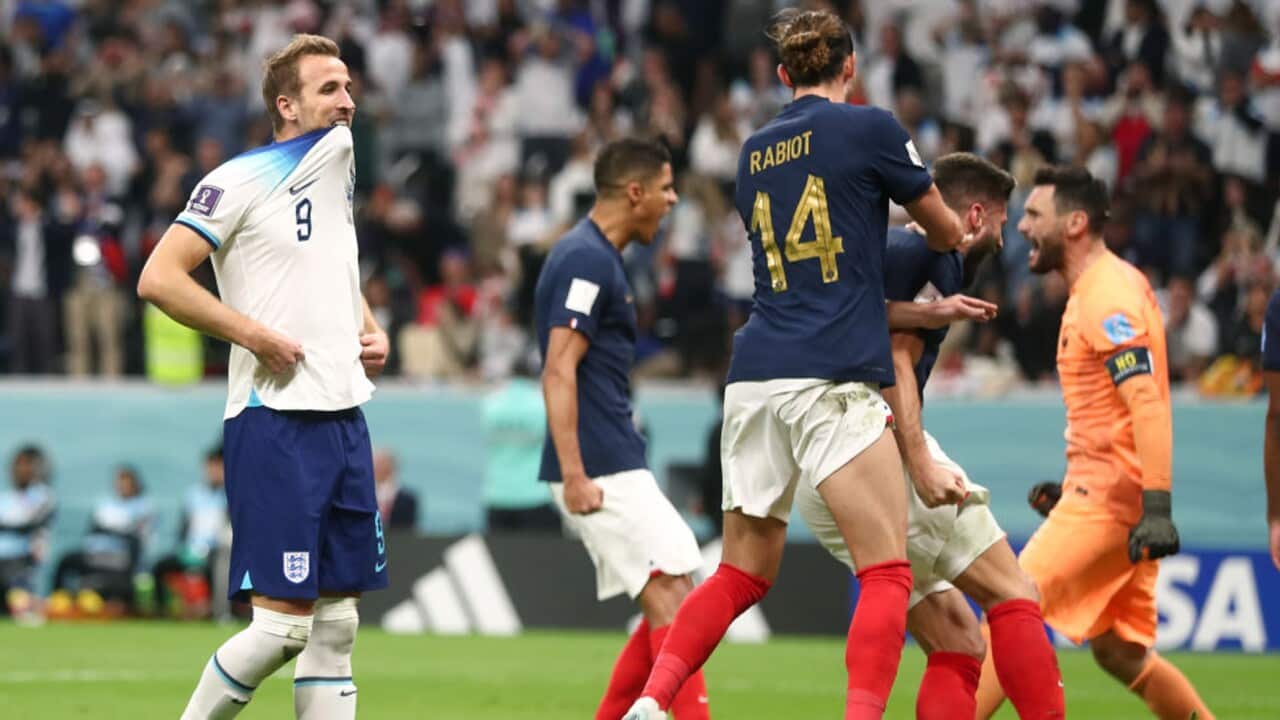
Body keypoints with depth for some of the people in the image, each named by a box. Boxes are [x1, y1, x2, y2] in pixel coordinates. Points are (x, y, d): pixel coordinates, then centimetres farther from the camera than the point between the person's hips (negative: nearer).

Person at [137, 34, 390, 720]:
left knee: (336, 623, 5)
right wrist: (253, 333, -17)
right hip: (275, 423, -8)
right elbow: (158, 279, -13)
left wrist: (372, 330, 14)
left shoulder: (337, 161, 16)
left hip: (343, 417, 8)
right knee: (282, 624, -12)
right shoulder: (240, 180, -8)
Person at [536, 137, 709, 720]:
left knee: (670, 602, 10)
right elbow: (559, 372, -20)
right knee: (670, 598, -13)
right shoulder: (587, 260, -13)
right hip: (602, 471, -10)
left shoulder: (594, 256, 19)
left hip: (616, 468, 10)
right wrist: (573, 475, -25)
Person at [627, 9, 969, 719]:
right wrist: (952, 235, 38)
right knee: (887, 571, -3)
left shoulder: (754, 152, 16)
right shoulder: (869, 128, -1)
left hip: (754, 377, 6)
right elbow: (946, 232, 13)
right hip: (833, 381, -6)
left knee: (742, 572, 14)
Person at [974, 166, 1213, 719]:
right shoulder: (1099, 290, 17)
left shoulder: (1107, 298, -15)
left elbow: (1148, 405, -23)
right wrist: (1072, 485, 25)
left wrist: (1157, 505, -30)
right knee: (1121, 652, 12)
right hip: (1107, 493, 10)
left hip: (1107, 501, -10)